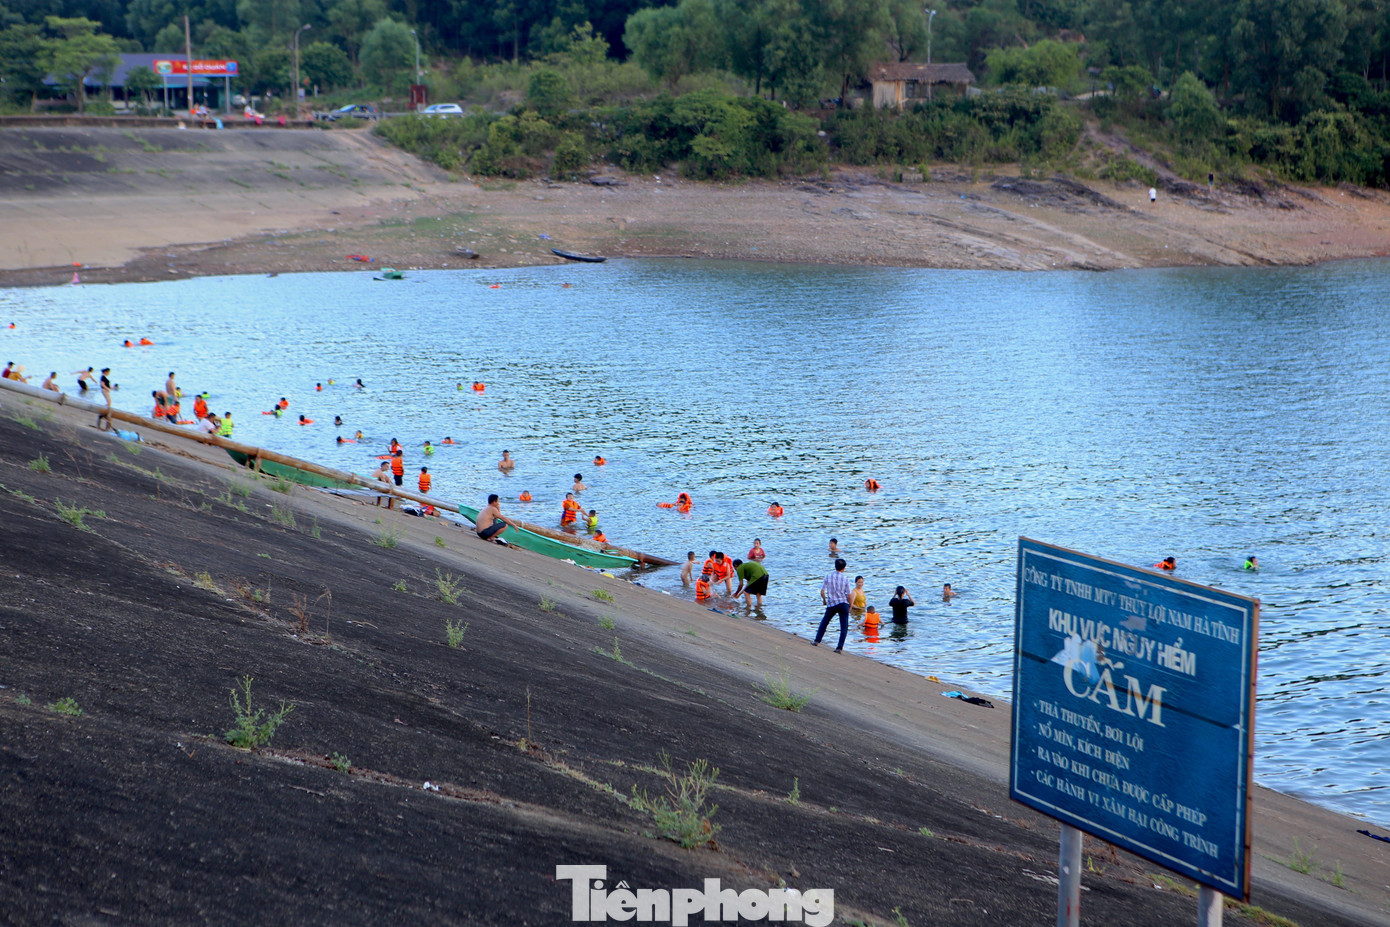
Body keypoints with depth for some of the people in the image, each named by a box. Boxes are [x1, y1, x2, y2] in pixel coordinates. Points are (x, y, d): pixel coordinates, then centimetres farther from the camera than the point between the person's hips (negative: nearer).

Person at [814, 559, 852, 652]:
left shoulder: (828, 577, -1)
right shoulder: (845, 578, -4)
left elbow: (822, 591, -3)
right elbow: (848, 595, -4)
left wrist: (824, 600, 16)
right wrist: (850, 606, 9)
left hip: (831, 604, 2)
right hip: (843, 604, -2)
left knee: (824, 622, 22)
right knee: (844, 627, 3)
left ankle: (817, 641, 23)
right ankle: (839, 647, -4)